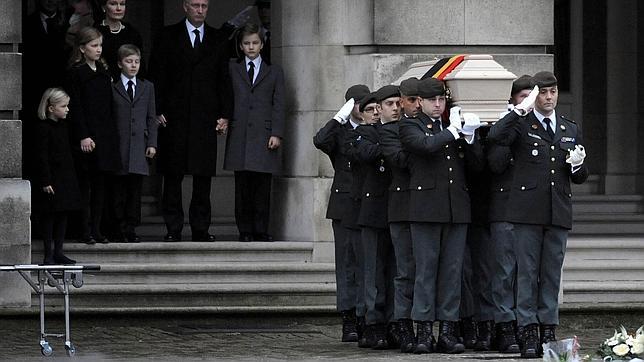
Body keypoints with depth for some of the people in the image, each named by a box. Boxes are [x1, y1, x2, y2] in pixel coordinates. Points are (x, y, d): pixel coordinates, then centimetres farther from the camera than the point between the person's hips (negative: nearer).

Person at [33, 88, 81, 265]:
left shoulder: (63, 126, 11)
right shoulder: (43, 127, -13)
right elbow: (41, 156, -15)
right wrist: (45, 181, -18)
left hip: (66, 177, 8)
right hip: (51, 178, -8)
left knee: (63, 216, 9)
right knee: (48, 216, -1)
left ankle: (58, 252, 16)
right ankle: (49, 254, 4)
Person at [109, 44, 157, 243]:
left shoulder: (147, 87, 13)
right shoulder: (111, 88, 3)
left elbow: (151, 118, 12)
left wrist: (152, 143, 4)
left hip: (139, 146, 3)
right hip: (118, 147, -3)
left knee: (135, 190, 2)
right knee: (118, 190, -1)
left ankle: (131, 229, 7)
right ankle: (119, 229, 4)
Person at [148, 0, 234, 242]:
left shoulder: (219, 39, 12)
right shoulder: (167, 37, 6)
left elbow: (224, 79, 11)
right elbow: (157, 76, 3)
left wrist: (225, 114, 3)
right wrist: (158, 111, -6)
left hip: (206, 117, 2)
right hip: (174, 116, -2)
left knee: (204, 176, 0)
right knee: (172, 176, -2)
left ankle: (201, 229, 5)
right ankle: (173, 229, 2)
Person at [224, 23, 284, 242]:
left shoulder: (274, 72, 13)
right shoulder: (232, 70, 14)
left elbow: (278, 106, 6)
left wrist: (276, 134, -2)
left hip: (264, 136, 0)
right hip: (240, 135, 0)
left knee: (262, 187, -3)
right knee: (242, 187, 0)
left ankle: (261, 230, 1)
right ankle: (245, 230, 3)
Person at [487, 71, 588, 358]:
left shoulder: (571, 130, 18)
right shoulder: (521, 125, 3)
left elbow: (580, 178, 21)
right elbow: (495, 136, -20)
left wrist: (577, 164, -2)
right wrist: (522, 109, -22)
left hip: (559, 213, 4)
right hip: (528, 210, -4)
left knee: (552, 274, 5)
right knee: (527, 273, -3)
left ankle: (548, 331, 8)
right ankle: (530, 333, -2)